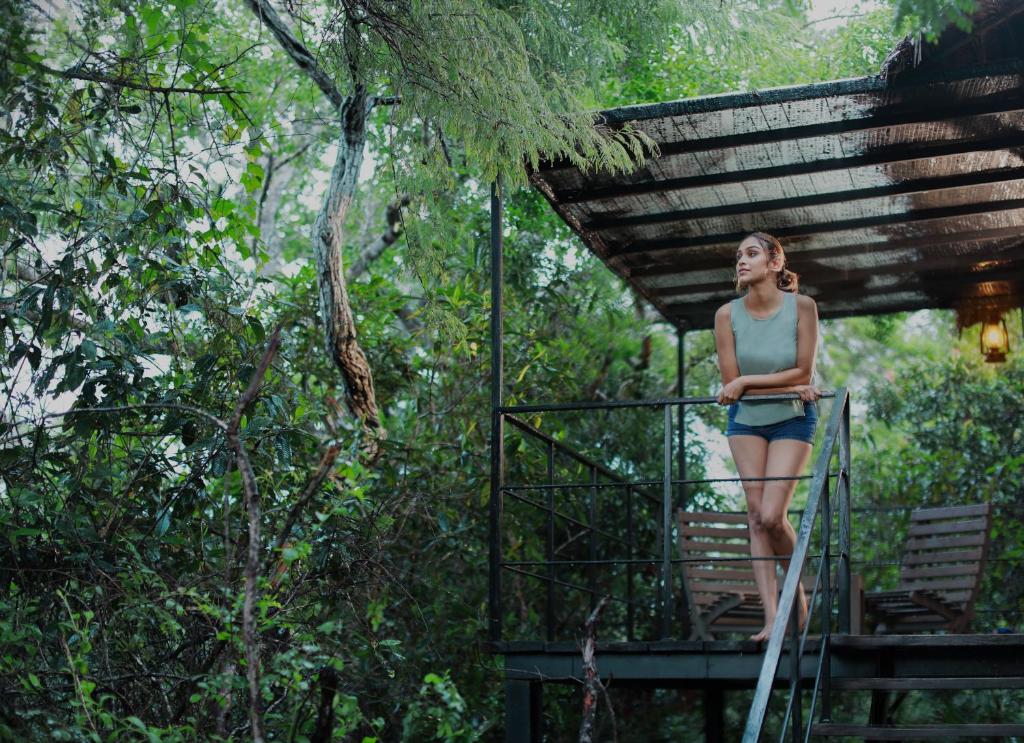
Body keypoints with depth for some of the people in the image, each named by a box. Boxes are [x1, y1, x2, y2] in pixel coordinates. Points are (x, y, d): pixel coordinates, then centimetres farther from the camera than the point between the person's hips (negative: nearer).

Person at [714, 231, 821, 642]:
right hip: (746, 420, 2)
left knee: (772, 515, -12)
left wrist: (746, 382, -16)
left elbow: (803, 373, -13)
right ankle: (771, 615, -3)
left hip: (791, 420, -2)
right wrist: (787, 385, -15)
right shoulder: (727, 314, -9)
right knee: (755, 514, -4)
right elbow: (731, 382, -8)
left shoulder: (801, 306, -13)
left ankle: (798, 590, 16)